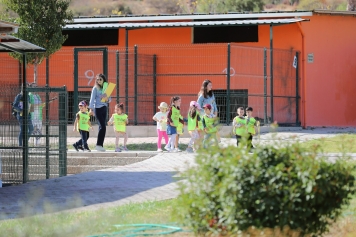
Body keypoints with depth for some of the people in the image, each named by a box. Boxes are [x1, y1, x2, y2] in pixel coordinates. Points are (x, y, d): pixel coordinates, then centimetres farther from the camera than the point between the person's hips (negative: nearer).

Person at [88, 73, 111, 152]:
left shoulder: (105, 88, 13)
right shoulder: (95, 88, -1)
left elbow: (110, 99, 14)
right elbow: (92, 99, -7)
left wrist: (107, 99, -9)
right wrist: (91, 109, -16)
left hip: (104, 108, 5)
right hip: (98, 108, -5)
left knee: (102, 127, 5)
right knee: (103, 126, -13)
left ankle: (100, 145, 7)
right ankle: (98, 145, -12)